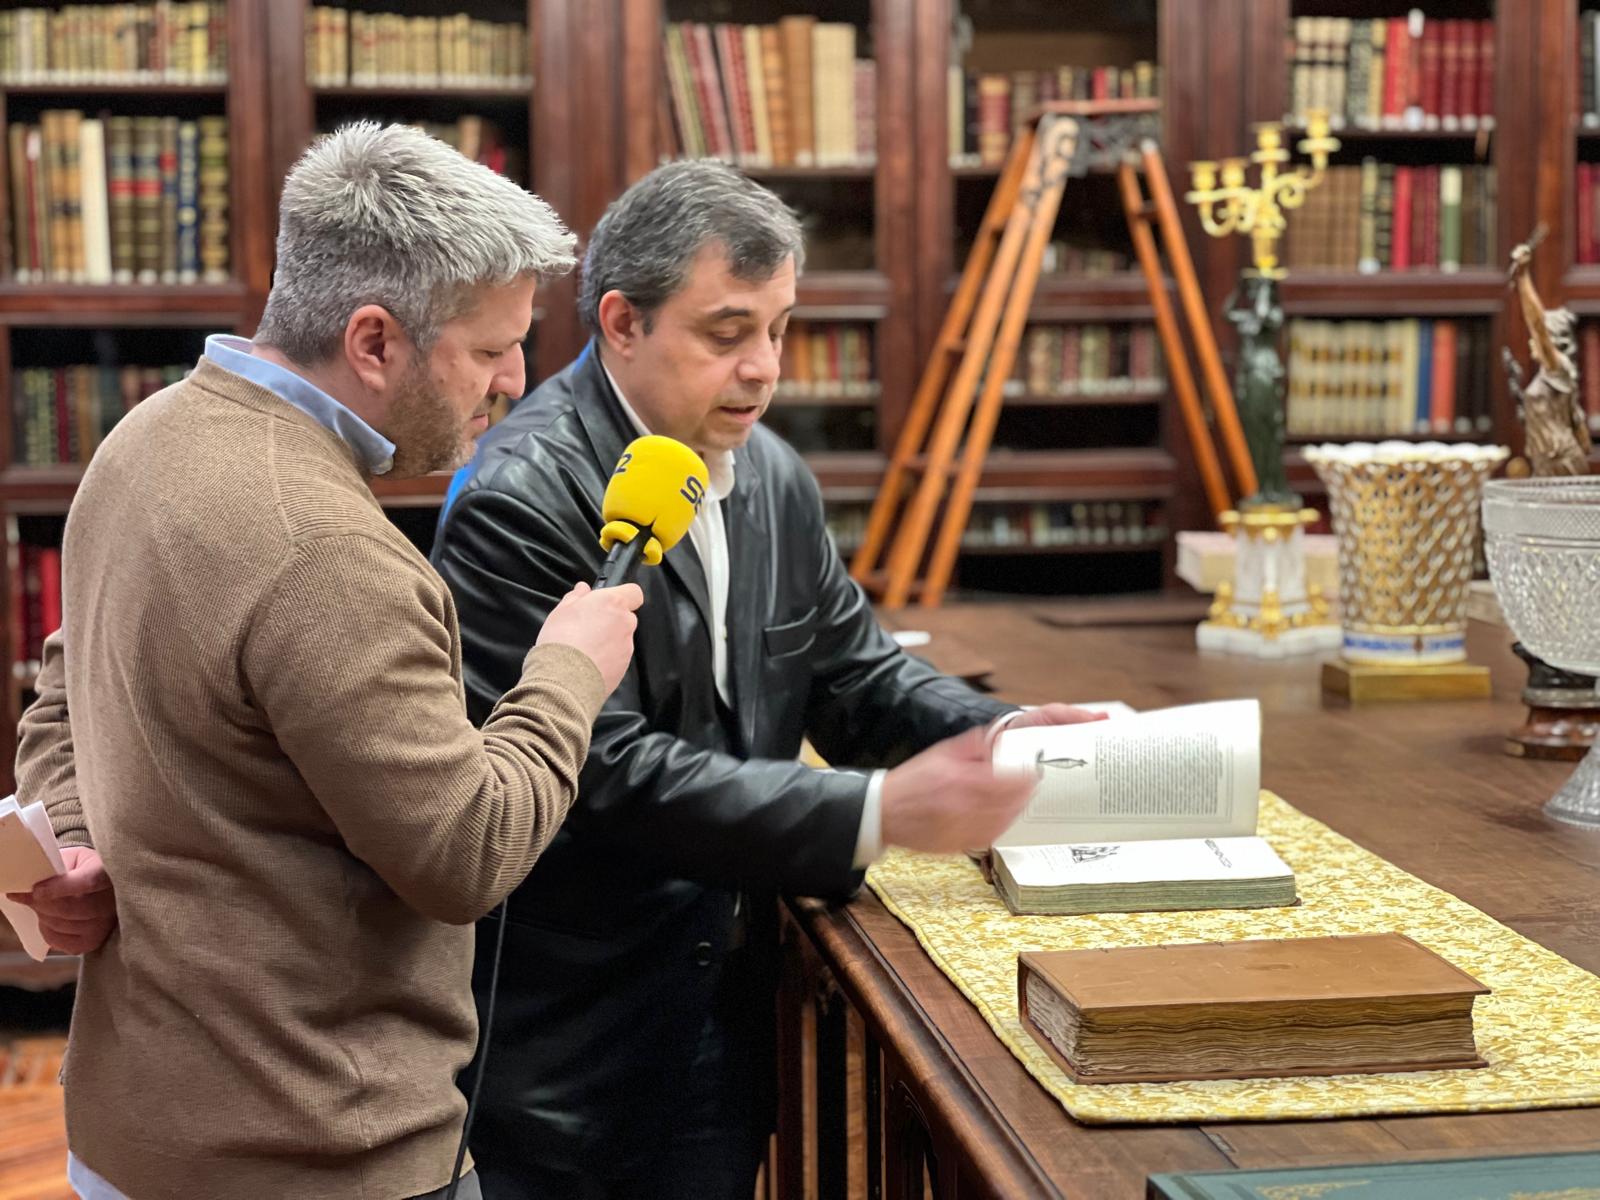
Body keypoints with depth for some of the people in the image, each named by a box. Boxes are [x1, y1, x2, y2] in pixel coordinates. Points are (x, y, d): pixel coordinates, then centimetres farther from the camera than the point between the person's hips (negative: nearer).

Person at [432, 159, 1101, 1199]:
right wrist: (881, 812, -28)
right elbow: (612, 771, -25)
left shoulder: (772, 477, 5)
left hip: (725, 1015, 7)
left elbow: (858, 672, 11)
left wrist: (1010, 737, -9)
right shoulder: (522, 500, -19)